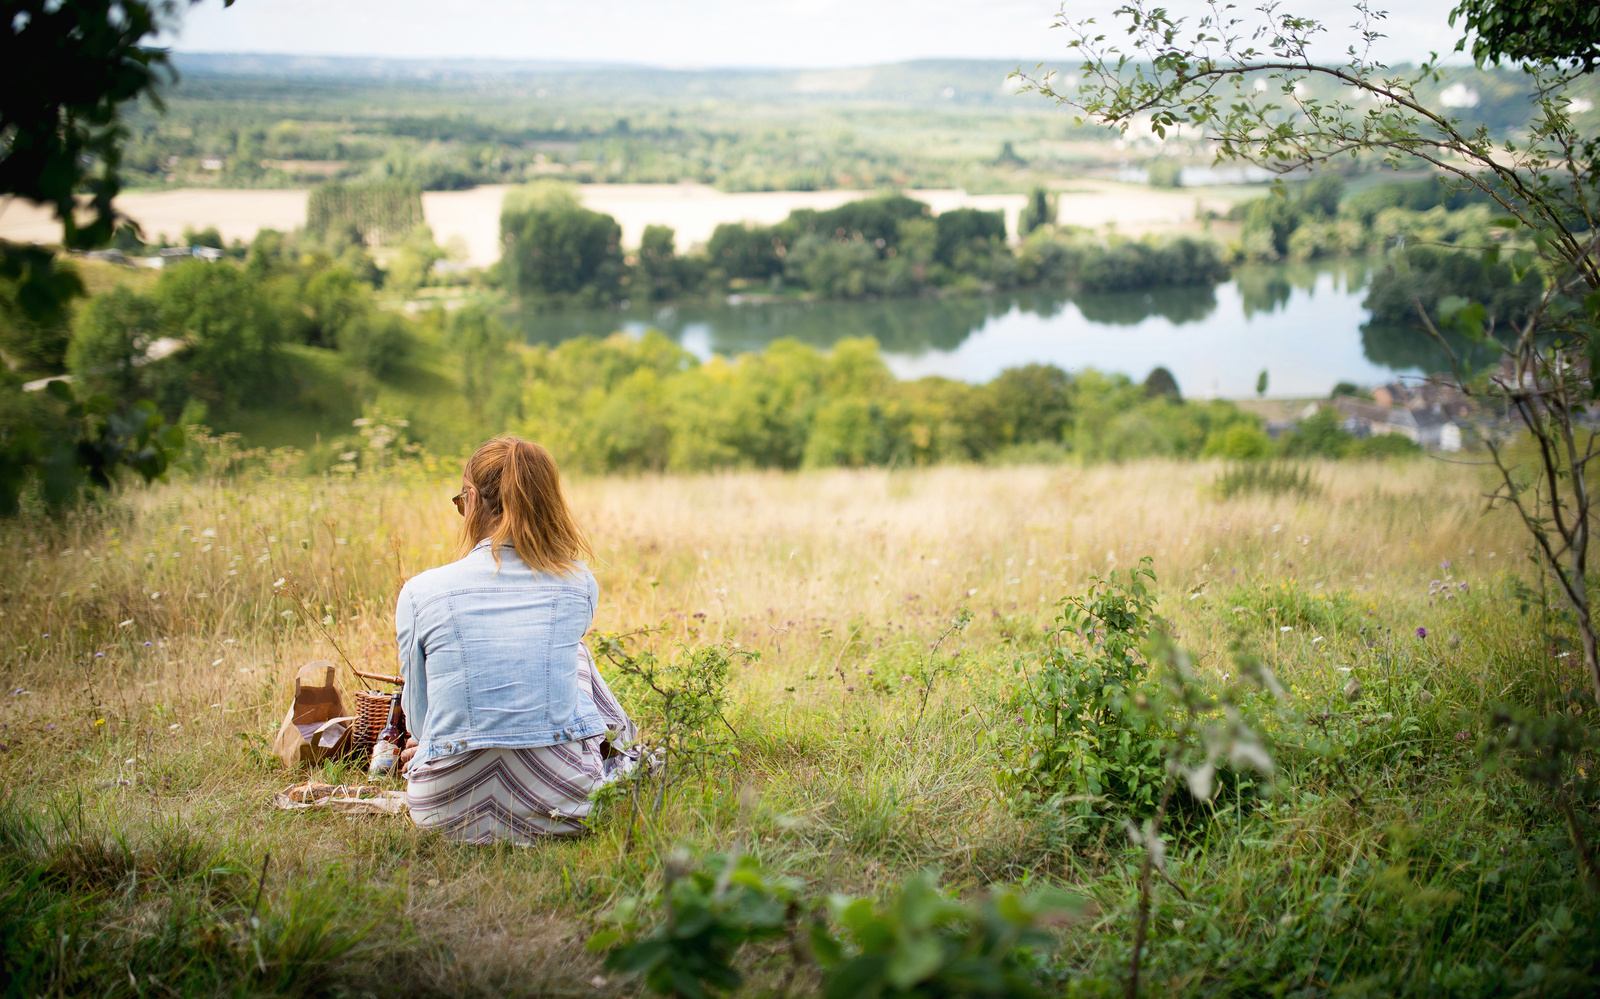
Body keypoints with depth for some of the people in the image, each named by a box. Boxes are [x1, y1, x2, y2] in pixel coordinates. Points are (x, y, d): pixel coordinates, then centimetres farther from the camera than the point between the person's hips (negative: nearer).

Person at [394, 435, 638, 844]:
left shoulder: (419, 592, -5)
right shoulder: (579, 585, 0)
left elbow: (418, 718, 7)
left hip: (449, 812, 0)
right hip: (560, 806, 0)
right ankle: (625, 767, 44)